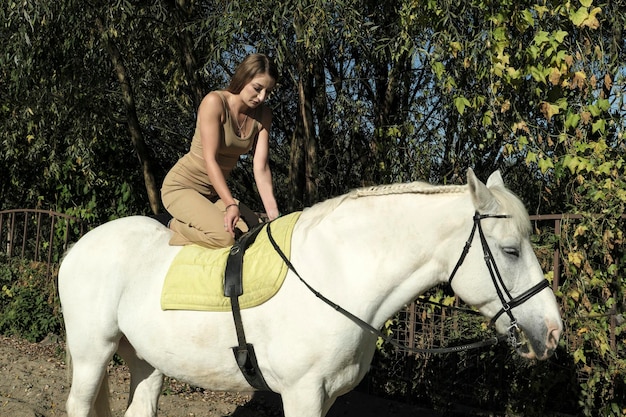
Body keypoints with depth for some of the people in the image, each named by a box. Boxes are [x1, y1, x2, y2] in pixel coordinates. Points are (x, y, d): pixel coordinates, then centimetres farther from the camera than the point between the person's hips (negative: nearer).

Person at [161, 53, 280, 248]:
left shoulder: (263, 115, -1)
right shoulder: (215, 102, -19)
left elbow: (261, 167, -8)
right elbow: (210, 159, -24)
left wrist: (274, 215, -19)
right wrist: (231, 205, -33)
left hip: (215, 192, 7)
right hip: (181, 186, -7)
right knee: (225, 235, -28)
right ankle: (177, 226, 0)